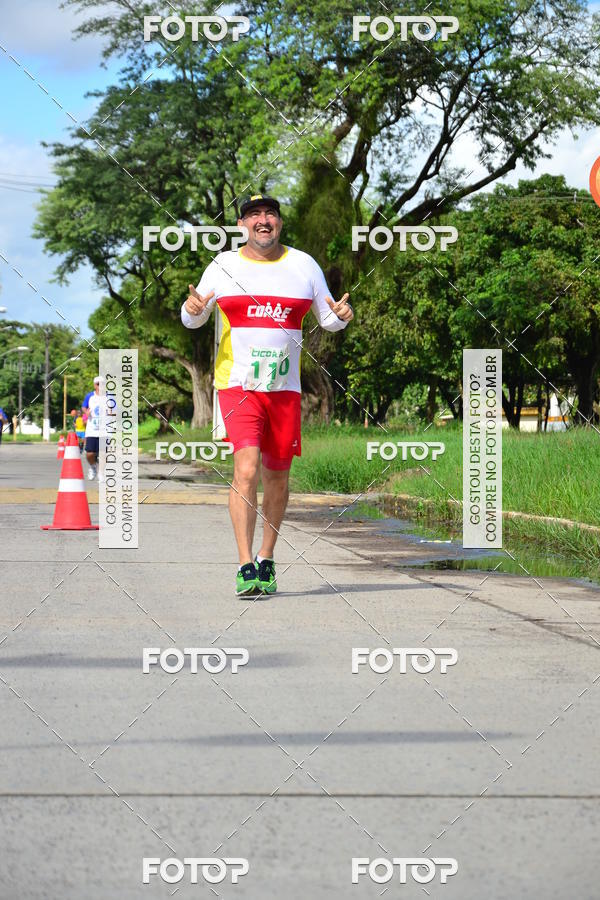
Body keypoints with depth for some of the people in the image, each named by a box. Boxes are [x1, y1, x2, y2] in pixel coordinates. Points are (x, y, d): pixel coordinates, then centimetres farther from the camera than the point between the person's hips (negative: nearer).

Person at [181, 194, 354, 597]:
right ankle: (246, 568, -19)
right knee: (247, 468, -19)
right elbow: (193, 320, 13)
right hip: (238, 384, -3)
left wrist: (341, 315, -7)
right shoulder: (224, 265, 5)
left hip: (285, 387, 3)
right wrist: (193, 308, -10)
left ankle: (267, 560, 27)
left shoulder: (304, 265, 9)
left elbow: (328, 320, 16)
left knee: (277, 474, 9)